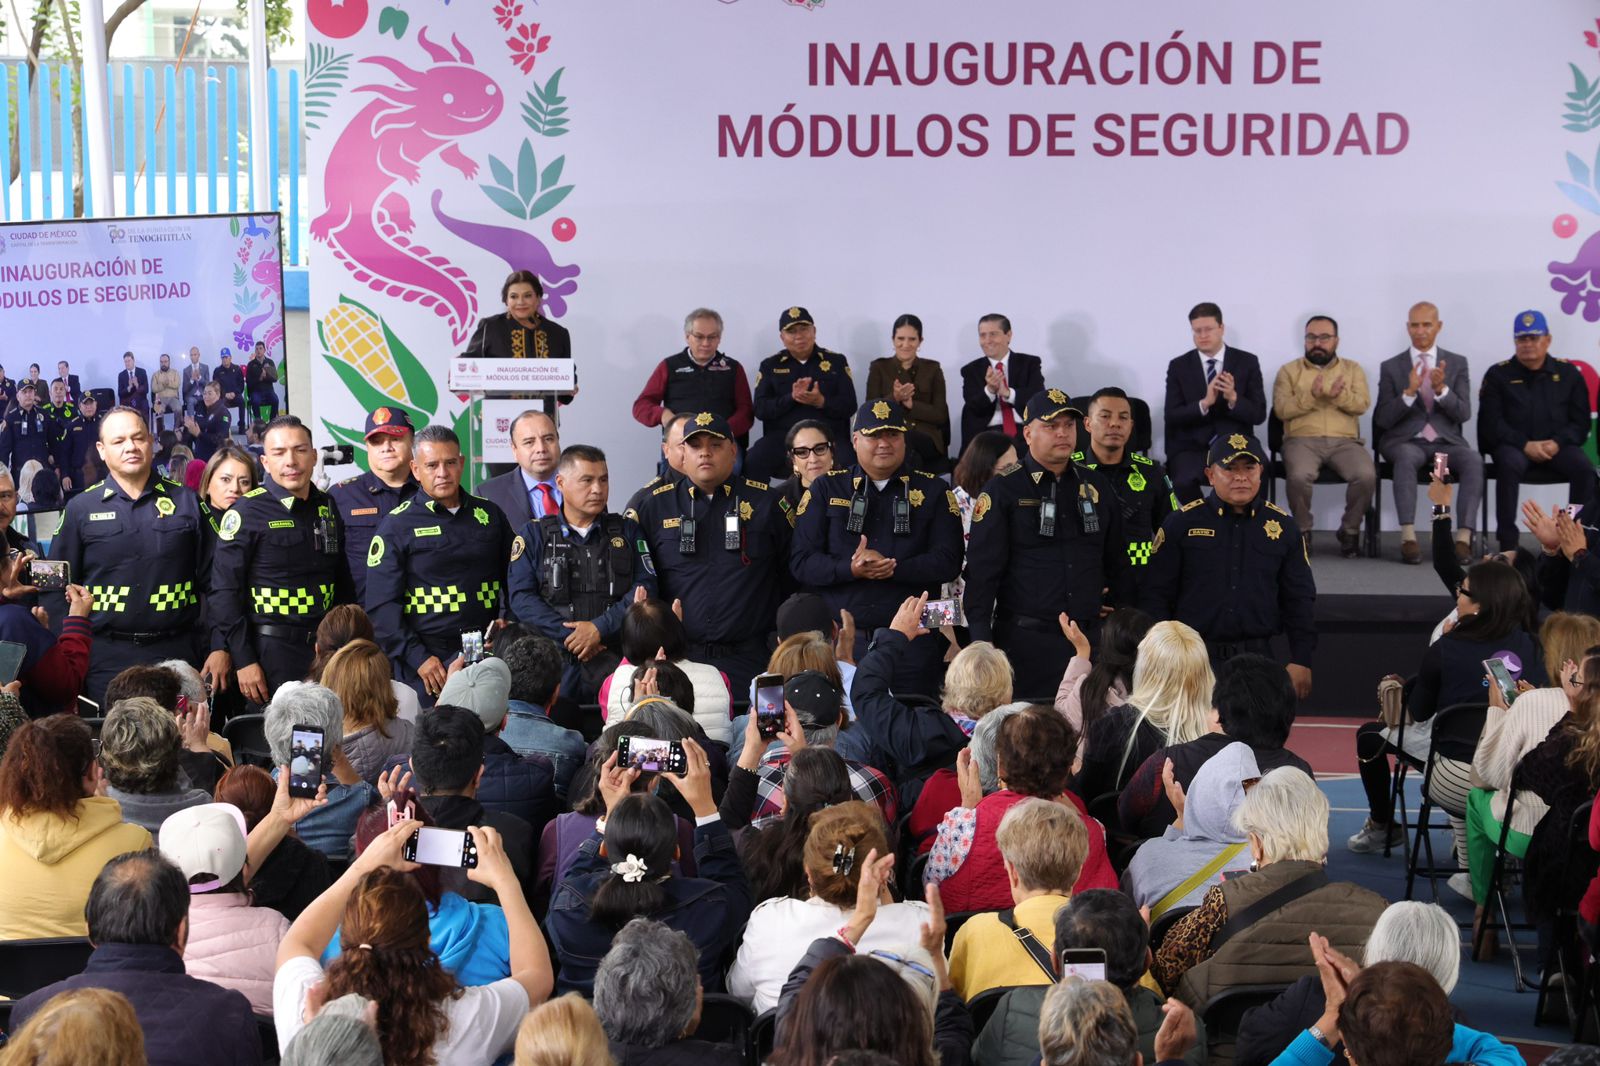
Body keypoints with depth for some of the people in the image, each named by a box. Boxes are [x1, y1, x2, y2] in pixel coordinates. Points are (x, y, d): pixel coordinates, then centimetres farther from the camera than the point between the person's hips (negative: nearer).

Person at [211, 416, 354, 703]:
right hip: (271, 653, -5)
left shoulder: (327, 507, 10)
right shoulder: (248, 512, -8)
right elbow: (224, 591, -9)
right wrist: (243, 661, -13)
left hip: (324, 647, 5)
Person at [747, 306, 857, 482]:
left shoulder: (836, 361, 13)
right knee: (753, 463, -30)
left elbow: (849, 406, 5)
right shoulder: (770, 366, 14)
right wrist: (791, 398, -12)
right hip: (782, 436, 1)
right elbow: (760, 409, 5)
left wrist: (821, 402, -14)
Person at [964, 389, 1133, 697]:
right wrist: (981, 645, -13)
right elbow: (982, 571, -6)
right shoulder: (1004, 490, -2)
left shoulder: (1096, 486, 12)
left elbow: (1118, 564, 19)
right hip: (1024, 641, -4)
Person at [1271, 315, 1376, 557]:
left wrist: (1338, 395, -20)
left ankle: (1350, 530, -7)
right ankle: (1303, 531, -10)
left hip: (1344, 441, 1)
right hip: (1302, 440, -1)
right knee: (1299, 475, -35)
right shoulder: (1289, 371, 13)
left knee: (1367, 475, -29)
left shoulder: (1353, 369, 17)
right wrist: (1311, 396, -17)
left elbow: (1361, 405, 0)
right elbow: (1281, 409, -2)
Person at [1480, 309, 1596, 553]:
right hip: (1513, 445, -2)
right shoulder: (1498, 374, 5)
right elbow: (1491, 423, -2)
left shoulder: (1567, 373, 10)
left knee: (1585, 469, -27)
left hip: (1557, 446, 2)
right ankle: (1507, 542, -31)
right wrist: (1525, 445, -15)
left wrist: (1557, 443, -13)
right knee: (1510, 465, -35)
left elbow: (1581, 421, 7)